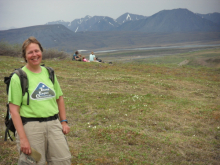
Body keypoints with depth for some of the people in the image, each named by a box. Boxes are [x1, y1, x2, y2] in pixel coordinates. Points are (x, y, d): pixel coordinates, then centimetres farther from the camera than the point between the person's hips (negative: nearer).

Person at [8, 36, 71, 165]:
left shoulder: (49, 73, 11)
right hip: (31, 127, -4)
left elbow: (59, 98, 21)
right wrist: (22, 138, -14)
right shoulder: (18, 77, -4)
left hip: (54, 124, 5)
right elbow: (14, 110, -9)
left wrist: (64, 121, 11)